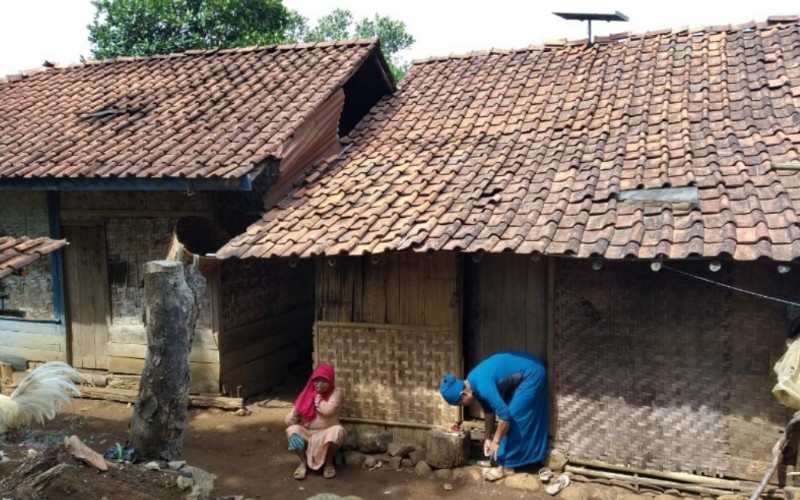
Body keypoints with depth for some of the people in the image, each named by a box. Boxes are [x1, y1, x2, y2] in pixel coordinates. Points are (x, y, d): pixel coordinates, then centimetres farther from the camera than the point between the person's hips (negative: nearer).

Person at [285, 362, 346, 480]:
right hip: (307, 434, 2)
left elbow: (328, 410, -23)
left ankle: (328, 462, -11)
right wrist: (293, 416, -24)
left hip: (327, 433, -2)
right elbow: (294, 413, 0)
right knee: (293, 430, -27)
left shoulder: (336, 393, -6)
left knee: (338, 431, -34)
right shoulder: (307, 393, 2)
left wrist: (317, 398, -11)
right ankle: (303, 463, -10)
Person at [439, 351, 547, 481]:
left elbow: (505, 415, -24)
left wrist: (495, 442, -12)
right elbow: (489, 410, 12)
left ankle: (506, 466, 4)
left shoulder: (483, 386, -28)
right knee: (512, 417, 14)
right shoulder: (473, 384, 0)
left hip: (531, 375, -9)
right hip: (520, 376, 9)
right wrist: (488, 438, 14)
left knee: (515, 418, -5)